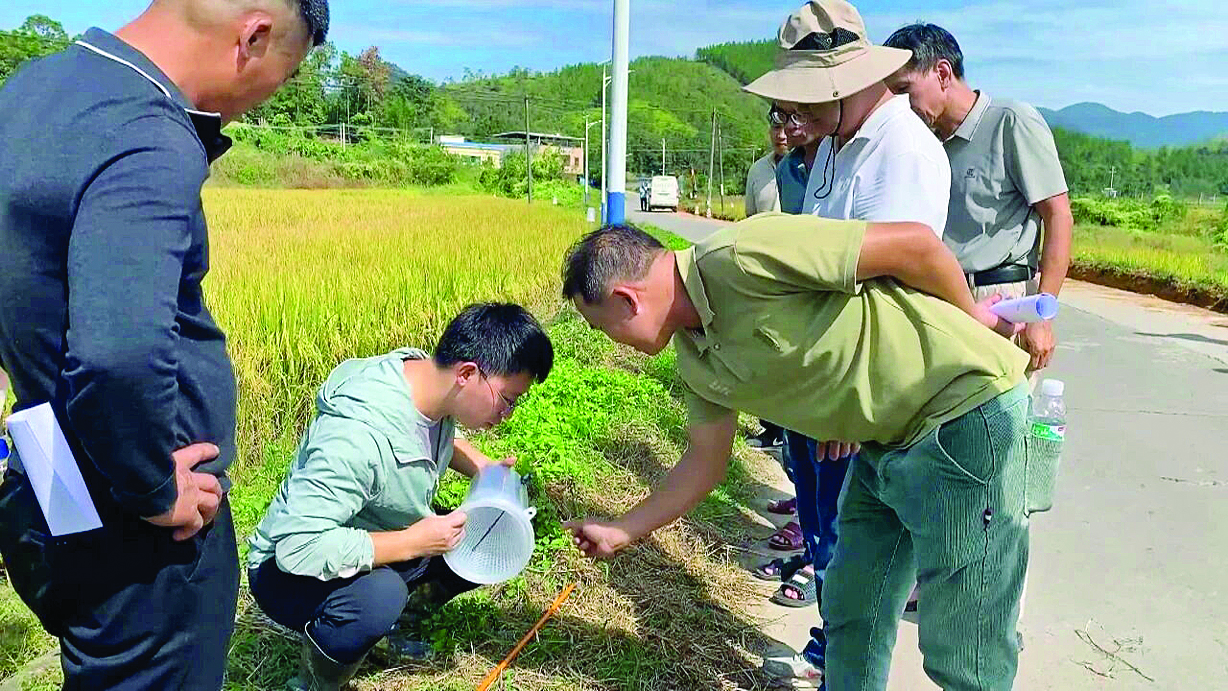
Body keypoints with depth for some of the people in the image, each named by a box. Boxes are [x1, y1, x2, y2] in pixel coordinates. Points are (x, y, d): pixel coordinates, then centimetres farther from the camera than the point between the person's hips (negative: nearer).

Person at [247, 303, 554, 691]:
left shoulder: (430, 381, -11)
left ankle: (400, 623, 15)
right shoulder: (357, 434, -37)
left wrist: (484, 469, -7)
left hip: (381, 547, 8)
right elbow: (298, 546, -37)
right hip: (293, 571, -8)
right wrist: (414, 542, -31)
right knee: (379, 597, -38)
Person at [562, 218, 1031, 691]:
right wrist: (619, 532, 21)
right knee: (850, 613, 21)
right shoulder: (693, 355, 4)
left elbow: (915, 242, -20)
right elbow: (705, 461, 14)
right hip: (888, 438, 9)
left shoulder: (739, 258, -25)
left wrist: (971, 320, -3)